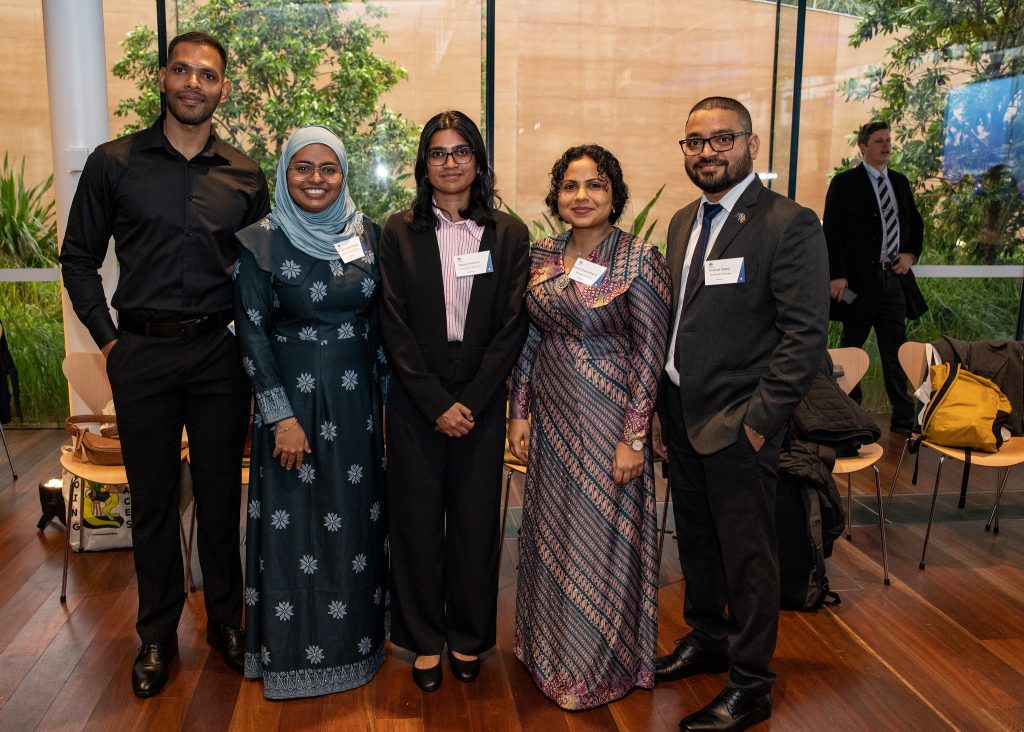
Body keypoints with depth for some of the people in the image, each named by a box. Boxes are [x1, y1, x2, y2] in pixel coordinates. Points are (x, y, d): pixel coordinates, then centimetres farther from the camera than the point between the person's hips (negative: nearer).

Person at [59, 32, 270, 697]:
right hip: (142, 354, 0)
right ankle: (158, 635, 25)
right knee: (153, 500, 10)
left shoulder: (246, 177, 5)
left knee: (221, 497, 10)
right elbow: (79, 258, 7)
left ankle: (226, 620, 28)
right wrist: (107, 337, 0)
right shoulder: (114, 163, 2)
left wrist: (250, 339, 3)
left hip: (219, 353, 1)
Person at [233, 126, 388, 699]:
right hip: (293, 398, -3)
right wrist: (282, 415, -12)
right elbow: (251, 331, -8)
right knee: (294, 522, 4)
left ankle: (357, 639, 30)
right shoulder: (262, 242, -6)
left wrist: (383, 393, 7)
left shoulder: (369, 235, 4)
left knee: (357, 518, 12)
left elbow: (381, 319, 10)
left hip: (357, 399, 3)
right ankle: (295, 650, 23)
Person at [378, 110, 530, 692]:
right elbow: (395, 325, -4)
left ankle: (468, 638, 27)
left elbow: (513, 325, -2)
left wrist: (471, 401, -9)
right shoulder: (400, 232, 1)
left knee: (476, 517, 8)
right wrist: (436, 403, -11)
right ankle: (425, 640, 24)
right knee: (418, 518, 7)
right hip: (416, 398, 0)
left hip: (482, 397, 1)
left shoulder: (509, 234, 3)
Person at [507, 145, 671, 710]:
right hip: (550, 417, 5)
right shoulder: (541, 255, 4)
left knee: (603, 536, 6)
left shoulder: (640, 259, -12)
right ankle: (550, 648, 39)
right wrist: (519, 413, 6)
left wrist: (634, 437, -15)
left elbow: (650, 352, -12)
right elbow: (529, 339, 9)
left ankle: (600, 667, 28)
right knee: (549, 534, 16)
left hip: (608, 419, -5)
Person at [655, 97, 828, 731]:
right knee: (695, 540, 21)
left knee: (747, 557, 6)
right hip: (681, 413, 7)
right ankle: (705, 642, 43)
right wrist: (667, 399, 6)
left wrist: (759, 421, -18)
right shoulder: (684, 222, 11)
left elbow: (806, 335, -17)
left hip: (737, 424, -7)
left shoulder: (790, 225, -13)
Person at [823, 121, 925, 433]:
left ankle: (903, 417, 13)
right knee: (851, 346, 7)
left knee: (895, 350, 7)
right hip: (859, 278, -5)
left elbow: (916, 224, 23)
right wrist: (837, 275, -16)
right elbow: (832, 232, -8)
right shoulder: (844, 183, -3)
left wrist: (911, 254, 4)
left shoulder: (900, 182, 14)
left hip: (895, 276, 5)